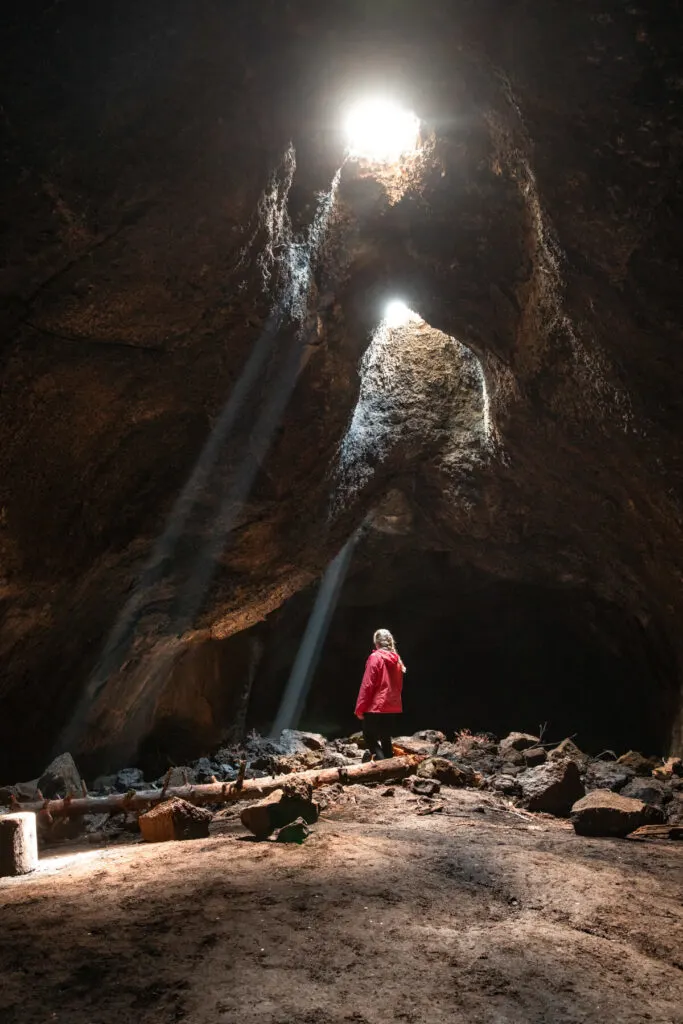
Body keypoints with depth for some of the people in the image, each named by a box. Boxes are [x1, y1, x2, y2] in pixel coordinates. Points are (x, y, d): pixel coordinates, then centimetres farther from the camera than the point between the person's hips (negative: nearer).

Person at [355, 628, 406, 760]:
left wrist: (360, 708, -9)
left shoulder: (375, 657, -11)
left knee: (370, 739, 1)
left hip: (376, 706, -7)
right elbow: (399, 685, 14)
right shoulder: (396, 660, 9)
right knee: (386, 739, 16)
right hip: (393, 707, 7)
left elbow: (367, 685, -14)